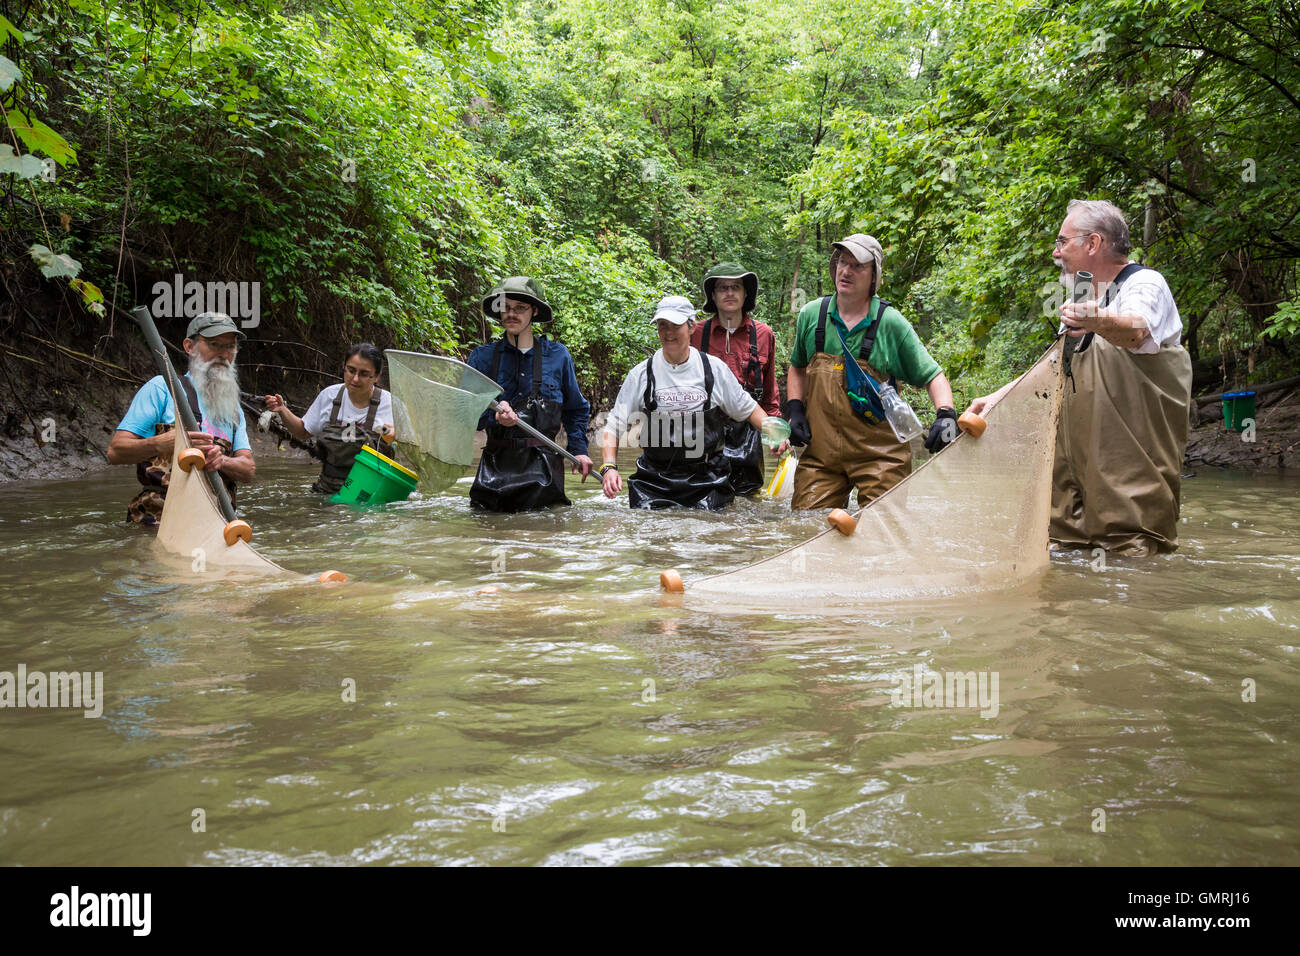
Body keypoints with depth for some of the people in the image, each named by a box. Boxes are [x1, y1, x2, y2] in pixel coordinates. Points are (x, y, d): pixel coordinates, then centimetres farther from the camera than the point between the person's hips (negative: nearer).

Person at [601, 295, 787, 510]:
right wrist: (609, 466, -14)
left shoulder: (714, 368, 3)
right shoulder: (641, 374, 0)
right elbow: (613, 425, 2)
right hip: (653, 481, 0)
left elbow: (748, 409, 13)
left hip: (706, 479, 0)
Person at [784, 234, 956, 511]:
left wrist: (946, 414, -16)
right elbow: (798, 367, 21)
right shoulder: (811, 315, 5)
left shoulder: (892, 324, -3)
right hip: (820, 450, 3)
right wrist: (795, 410, 7)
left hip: (879, 454, -2)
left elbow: (932, 375, 2)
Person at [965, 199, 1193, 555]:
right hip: (1081, 455, 8)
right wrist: (997, 397, 16)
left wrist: (1102, 323, -55)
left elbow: (1137, 331, -34)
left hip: (1133, 457, -8)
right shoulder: (1085, 302, 19)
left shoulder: (1145, 283, -10)